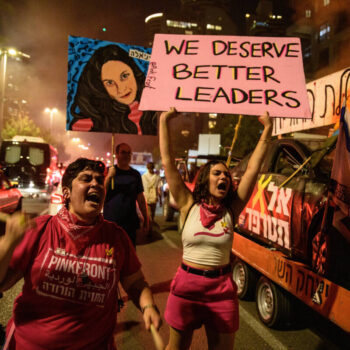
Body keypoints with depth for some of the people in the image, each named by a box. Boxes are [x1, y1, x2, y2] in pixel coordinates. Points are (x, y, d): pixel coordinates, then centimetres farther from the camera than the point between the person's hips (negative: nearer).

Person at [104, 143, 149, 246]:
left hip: (130, 224, 2)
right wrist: (109, 176, -19)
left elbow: (140, 199, 11)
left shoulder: (135, 174, 7)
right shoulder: (108, 171, 0)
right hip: (110, 223, -2)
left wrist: (146, 219, 9)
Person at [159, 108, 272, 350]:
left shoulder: (231, 210, -3)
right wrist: (164, 121, -9)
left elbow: (253, 169, -6)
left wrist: (267, 131, -6)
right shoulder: (188, 206, -7)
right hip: (186, 285, -1)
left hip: (222, 287, 1)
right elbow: (168, 162, -10)